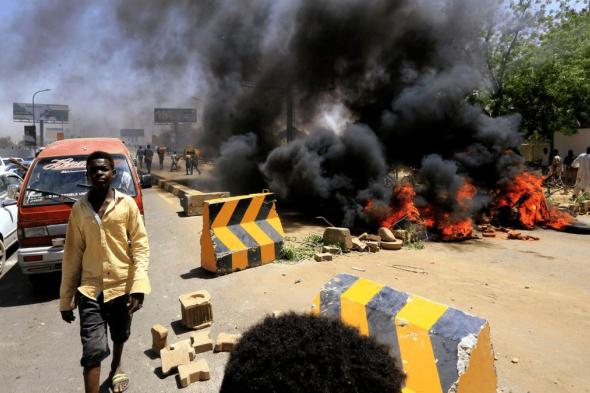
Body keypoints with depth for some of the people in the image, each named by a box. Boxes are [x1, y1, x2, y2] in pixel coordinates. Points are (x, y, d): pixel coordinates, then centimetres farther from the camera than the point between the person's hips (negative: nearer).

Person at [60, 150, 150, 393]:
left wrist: (139, 286, -17)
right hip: (90, 289, 0)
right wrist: (66, 298, 4)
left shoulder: (127, 204, -6)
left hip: (121, 285, 1)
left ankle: (116, 367, 53)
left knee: (120, 336, 23)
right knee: (93, 349, -7)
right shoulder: (79, 208, -1)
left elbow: (140, 245, -7)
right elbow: (72, 254, 3)